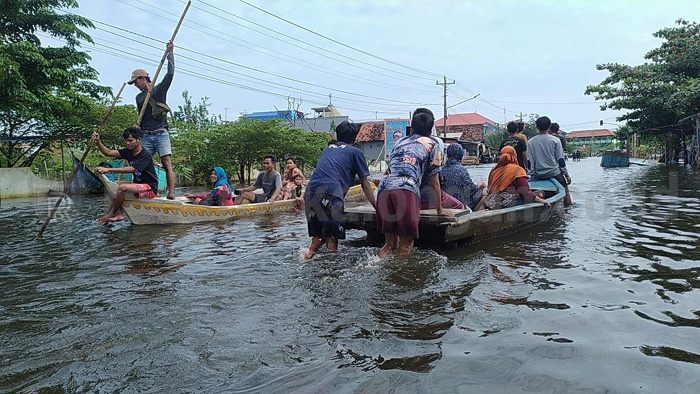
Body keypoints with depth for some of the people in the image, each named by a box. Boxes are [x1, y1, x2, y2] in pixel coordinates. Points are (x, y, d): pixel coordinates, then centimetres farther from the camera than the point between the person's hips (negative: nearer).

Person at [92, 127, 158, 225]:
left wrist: (108, 169, -34)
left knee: (123, 187, -27)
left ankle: (112, 214, -6)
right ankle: (119, 214, -8)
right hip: (138, 185, 10)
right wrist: (98, 142, -19)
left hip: (150, 188, -10)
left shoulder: (145, 155, -18)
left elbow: (131, 169, -30)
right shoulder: (128, 152, 6)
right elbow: (108, 153, -1)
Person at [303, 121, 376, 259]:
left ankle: (311, 250, -9)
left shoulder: (327, 149, 29)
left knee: (318, 235, 15)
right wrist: (377, 207, 23)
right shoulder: (355, 152, 15)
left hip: (310, 192, 5)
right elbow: (365, 184, 16)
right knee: (332, 239, 2)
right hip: (331, 194, -5)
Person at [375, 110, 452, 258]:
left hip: (384, 187, 5)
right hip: (407, 190, -5)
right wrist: (439, 209, 32)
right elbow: (434, 183, 21)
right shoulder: (432, 144, 19)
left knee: (389, 242, 15)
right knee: (405, 246, 1)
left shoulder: (400, 142, 32)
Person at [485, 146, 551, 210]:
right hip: (509, 205, -6)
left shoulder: (494, 170, 10)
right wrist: (540, 200, -8)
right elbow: (526, 192, -13)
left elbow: (490, 189, 17)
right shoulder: (517, 170, -6)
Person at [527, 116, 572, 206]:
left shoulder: (530, 142, -1)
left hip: (538, 175, 2)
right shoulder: (555, 140, -5)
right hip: (554, 173, -2)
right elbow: (560, 160, -3)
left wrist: (532, 175, 6)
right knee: (565, 191, 12)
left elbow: (529, 162, -1)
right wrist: (566, 175, 4)